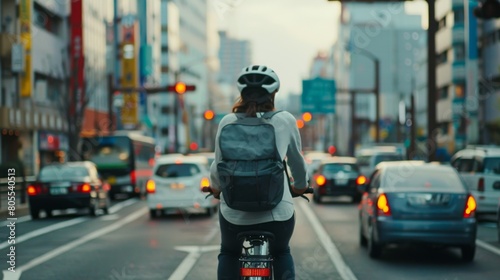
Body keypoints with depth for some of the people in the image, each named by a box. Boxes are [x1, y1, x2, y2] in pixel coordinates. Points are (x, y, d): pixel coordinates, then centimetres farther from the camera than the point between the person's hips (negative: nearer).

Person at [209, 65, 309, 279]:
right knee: (281, 254, 30)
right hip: (278, 211, 0)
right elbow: (297, 160, 15)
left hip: (234, 211, 0)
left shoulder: (228, 122, 2)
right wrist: (300, 186, 35)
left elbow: (217, 165, 10)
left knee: (228, 254, 29)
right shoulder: (285, 121, 2)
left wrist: (215, 187, 31)